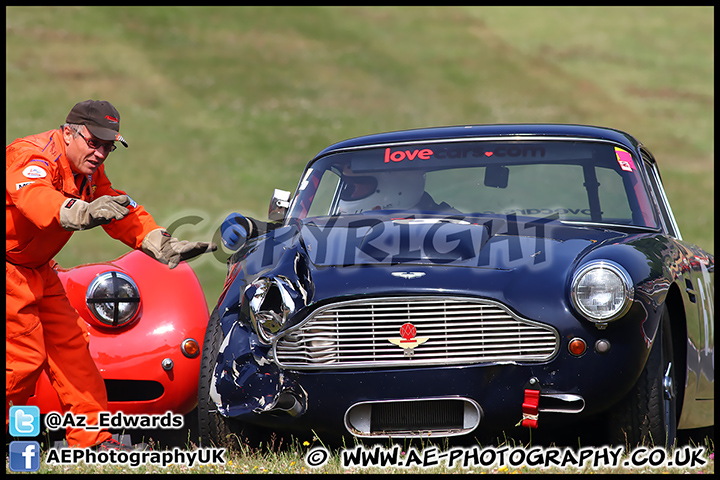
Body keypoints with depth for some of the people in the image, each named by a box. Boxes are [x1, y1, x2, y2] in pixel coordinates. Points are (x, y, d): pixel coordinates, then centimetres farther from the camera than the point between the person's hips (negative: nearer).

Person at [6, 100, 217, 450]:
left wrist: (164, 246, -13)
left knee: (69, 343, 6)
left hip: (35, 269, 9)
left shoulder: (89, 171, 5)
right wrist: (83, 213, -66)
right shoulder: (31, 157, -25)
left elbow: (123, 213, 3)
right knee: (24, 356, -12)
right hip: (8, 267, -9)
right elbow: (35, 198, -46)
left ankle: (93, 440, 8)